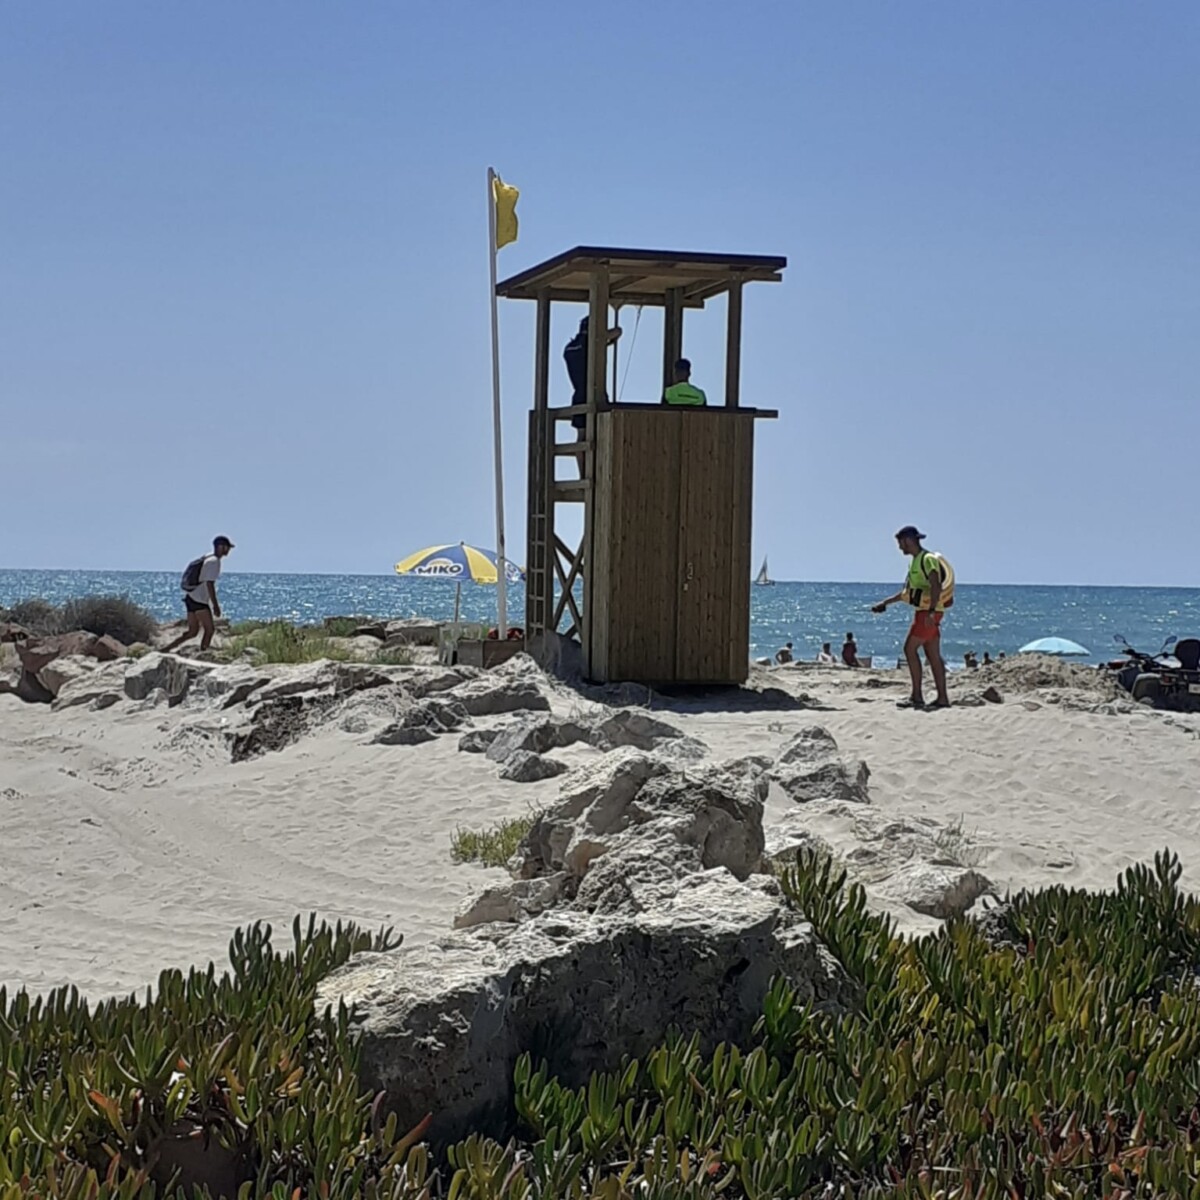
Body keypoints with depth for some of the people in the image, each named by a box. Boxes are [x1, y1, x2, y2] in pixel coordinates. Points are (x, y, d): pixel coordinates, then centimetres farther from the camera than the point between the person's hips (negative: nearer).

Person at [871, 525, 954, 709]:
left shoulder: (928, 560, -12)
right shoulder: (916, 561, 20)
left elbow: (935, 586, -24)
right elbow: (907, 592, 29)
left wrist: (931, 611, -34)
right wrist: (885, 603, 30)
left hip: (928, 613, -10)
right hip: (925, 612, 10)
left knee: (910, 648, -10)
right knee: (933, 655, 7)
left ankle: (917, 696, -11)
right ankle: (942, 698, 6)